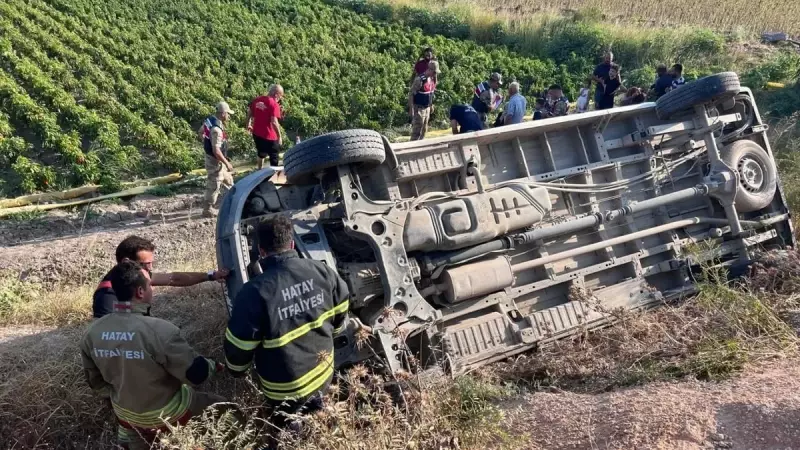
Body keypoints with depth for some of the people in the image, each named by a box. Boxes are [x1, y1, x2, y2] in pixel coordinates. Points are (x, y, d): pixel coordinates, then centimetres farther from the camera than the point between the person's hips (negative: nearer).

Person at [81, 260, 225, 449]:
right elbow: (196, 374, -23)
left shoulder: (92, 333, -14)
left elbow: (96, 382, 2)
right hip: (167, 414, -5)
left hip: (126, 416, 6)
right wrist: (214, 366, -1)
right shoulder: (159, 330, -33)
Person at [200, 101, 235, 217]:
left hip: (217, 159, 10)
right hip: (215, 160, -10)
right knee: (213, 186, 4)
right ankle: (208, 210, 16)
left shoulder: (209, 120, -2)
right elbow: (216, 151, -32)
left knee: (227, 179, 24)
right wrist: (227, 163, -24)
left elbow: (201, 131, 19)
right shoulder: (217, 129, -31)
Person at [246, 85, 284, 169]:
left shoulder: (257, 100, 3)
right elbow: (274, 122, -24)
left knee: (261, 154, 30)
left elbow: (249, 114, 11)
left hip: (257, 133, 7)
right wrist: (279, 136, -17)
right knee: (274, 158, 9)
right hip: (269, 135, -7)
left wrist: (248, 125, 26)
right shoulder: (274, 104, -18)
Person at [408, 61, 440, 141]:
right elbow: (411, 94, -19)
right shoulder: (420, 80, -20)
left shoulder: (432, 79, 4)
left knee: (424, 130, 16)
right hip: (419, 109, -8)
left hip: (427, 108, 8)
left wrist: (431, 105, 18)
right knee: (416, 131, -6)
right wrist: (411, 109, -21)